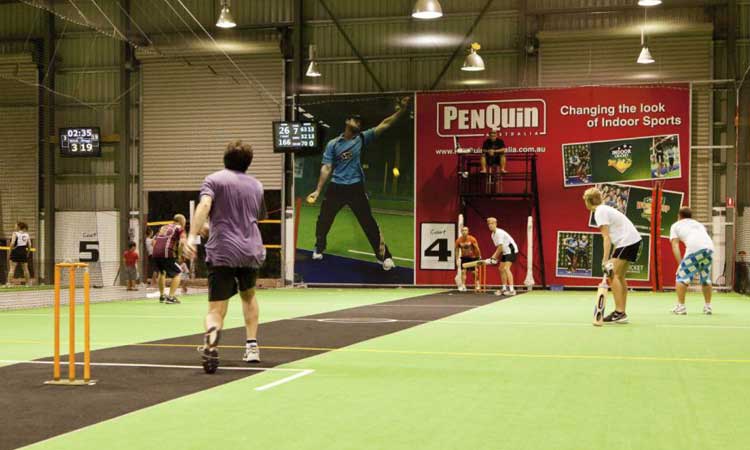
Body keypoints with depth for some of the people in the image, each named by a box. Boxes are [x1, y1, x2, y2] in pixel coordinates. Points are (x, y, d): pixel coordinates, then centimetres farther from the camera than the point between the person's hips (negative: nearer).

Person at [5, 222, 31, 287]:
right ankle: (28, 283, 21)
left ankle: (8, 283, -12)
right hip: (24, 252, 5)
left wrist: (11, 250, -7)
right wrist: (28, 252, 14)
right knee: (25, 268, 14)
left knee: (12, 268, -4)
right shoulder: (27, 234, 8)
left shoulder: (15, 233, -8)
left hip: (16, 252, -5)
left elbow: (12, 243, -18)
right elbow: (29, 245, 4)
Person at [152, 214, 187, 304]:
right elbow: (182, 242, -9)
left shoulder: (163, 227, 27)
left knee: (162, 272, 29)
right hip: (167, 254, -6)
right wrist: (179, 254, 3)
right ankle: (171, 297, -4)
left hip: (155, 254, 6)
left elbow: (154, 241, 25)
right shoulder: (179, 228, 8)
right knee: (177, 273, 7)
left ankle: (162, 296, 36)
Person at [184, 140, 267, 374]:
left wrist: (192, 236, -25)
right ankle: (252, 346, 28)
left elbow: (204, 205, -16)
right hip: (252, 251, 3)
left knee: (216, 309, -6)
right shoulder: (256, 185, 16)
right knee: (248, 295, 31)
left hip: (222, 252, -3)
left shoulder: (214, 179, 3)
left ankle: (210, 342, -38)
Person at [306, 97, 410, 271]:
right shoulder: (333, 144, -1)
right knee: (323, 220, 10)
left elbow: (384, 125, -5)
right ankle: (319, 249, 33)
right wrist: (318, 190, -8)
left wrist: (400, 111, -15)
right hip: (336, 188, 0)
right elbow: (326, 167, -2)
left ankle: (384, 256, 5)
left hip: (356, 188, 0)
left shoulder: (362, 138, 2)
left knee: (369, 223, 0)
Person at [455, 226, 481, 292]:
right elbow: (457, 250, -2)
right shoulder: (458, 240, -13)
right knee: (463, 271, -10)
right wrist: (457, 259, -4)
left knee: (474, 272, 1)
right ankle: (463, 286, -9)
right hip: (464, 257, 2)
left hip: (473, 257, -2)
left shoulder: (472, 239, -19)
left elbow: (477, 248, -11)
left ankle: (477, 285, 18)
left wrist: (479, 257, -8)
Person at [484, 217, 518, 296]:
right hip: (505, 252, 10)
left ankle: (512, 289, -26)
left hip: (511, 250, -10)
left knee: (506, 268, -21)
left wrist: (494, 258, -15)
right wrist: (494, 257, 1)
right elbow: (499, 248, 12)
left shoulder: (499, 233, -19)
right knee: (501, 268, 10)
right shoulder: (493, 235, 10)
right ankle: (504, 289, 17)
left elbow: (500, 247, -21)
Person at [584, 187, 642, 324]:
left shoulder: (600, 212, -11)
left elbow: (607, 238, -18)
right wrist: (611, 259, 12)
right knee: (619, 277, 12)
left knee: (613, 276, -12)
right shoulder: (605, 209, 18)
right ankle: (622, 314, 13)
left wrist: (605, 260, -23)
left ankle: (619, 313, -17)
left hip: (627, 241, -10)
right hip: (634, 240, 10)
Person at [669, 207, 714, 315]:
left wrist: (680, 263, 3)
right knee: (705, 278, 21)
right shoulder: (698, 224, 37)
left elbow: (675, 246, 11)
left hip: (694, 249, -5)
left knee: (681, 276, 4)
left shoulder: (676, 225, 24)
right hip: (709, 247, 5)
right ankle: (708, 306, 22)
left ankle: (681, 306, -2)